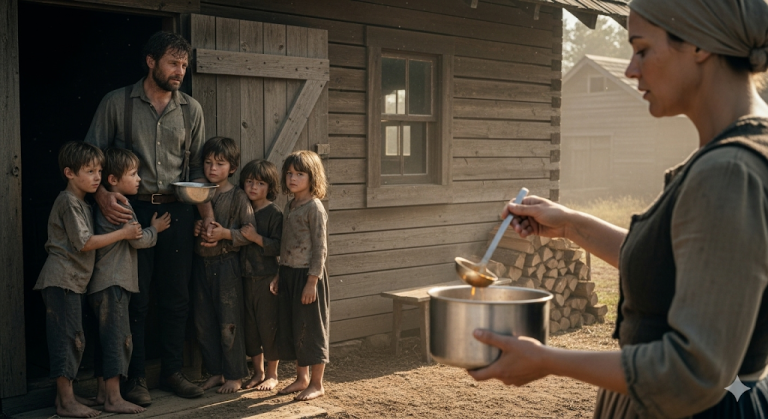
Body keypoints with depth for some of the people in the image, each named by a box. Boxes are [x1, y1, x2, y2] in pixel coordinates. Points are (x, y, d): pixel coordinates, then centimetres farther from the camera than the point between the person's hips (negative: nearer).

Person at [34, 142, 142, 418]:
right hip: (62, 280, -10)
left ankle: (65, 395, 19)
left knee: (72, 339, 12)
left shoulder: (82, 203, 18)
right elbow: (84, 242, -18)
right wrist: (123, 233, -13)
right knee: (68, 337, -9)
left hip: (73, 281, 10)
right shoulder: (68, 201, -13)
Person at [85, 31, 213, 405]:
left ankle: (172, 371, 22)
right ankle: (134, 377, 15)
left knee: (176, 296, 8)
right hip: (132, 209, -3)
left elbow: (198, 168, 10)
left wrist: (207, 214, 0)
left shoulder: (191, 110, 8)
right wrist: (102, 194, -17)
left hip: (177, 211, 3)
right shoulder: (117, 103, -1)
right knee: (134, 296, 2)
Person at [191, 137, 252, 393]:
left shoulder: (238, 197, -6)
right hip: (201, 264, 5)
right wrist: (194, 230, -5)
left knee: (229, 322, -1)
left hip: (227, 264, -5)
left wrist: (226, 234, -21)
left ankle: (234, 376, 11)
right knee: (204, 322, 10)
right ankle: (215, 372, 22)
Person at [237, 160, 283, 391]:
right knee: (250, 324, 12)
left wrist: (256, 237, -23)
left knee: (268, 324, 1)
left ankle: (272, 374, 15)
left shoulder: (274, 213, -9)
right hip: (246, 276, 6)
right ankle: (258, 371, 25)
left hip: (267, 277, -6)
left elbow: (279, 247, -15)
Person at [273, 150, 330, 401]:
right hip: (288, 274, 8)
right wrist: (279, 276, 13)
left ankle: (316, 384, 12)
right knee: (291, 328, 14)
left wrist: (312, 281, -19)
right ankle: (301, 378, 28)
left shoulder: (314, 207, -13)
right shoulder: (289, 206, 11)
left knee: (311, 329, 1)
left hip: (307, 275, -8)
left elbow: (320, 248, -15)